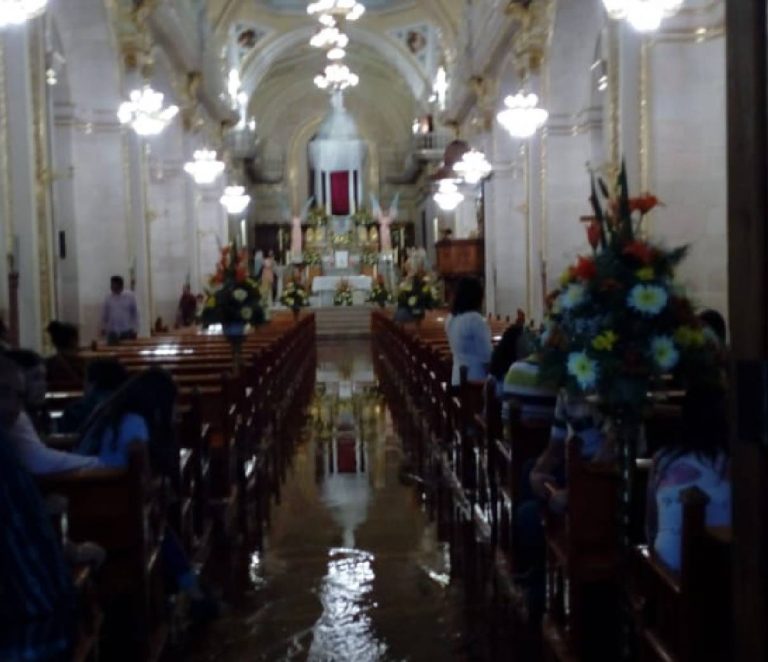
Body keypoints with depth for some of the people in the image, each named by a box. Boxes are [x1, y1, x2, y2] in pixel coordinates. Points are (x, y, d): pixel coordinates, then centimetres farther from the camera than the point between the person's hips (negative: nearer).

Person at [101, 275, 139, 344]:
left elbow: (135, 313, 0)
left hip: (127, 331, -1)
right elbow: (104, 314, 9)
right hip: (112, 332, 1)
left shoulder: (130, 296, -4)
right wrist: (103, 327, 7)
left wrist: (135, 328, -3)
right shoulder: (108, 297, 2)